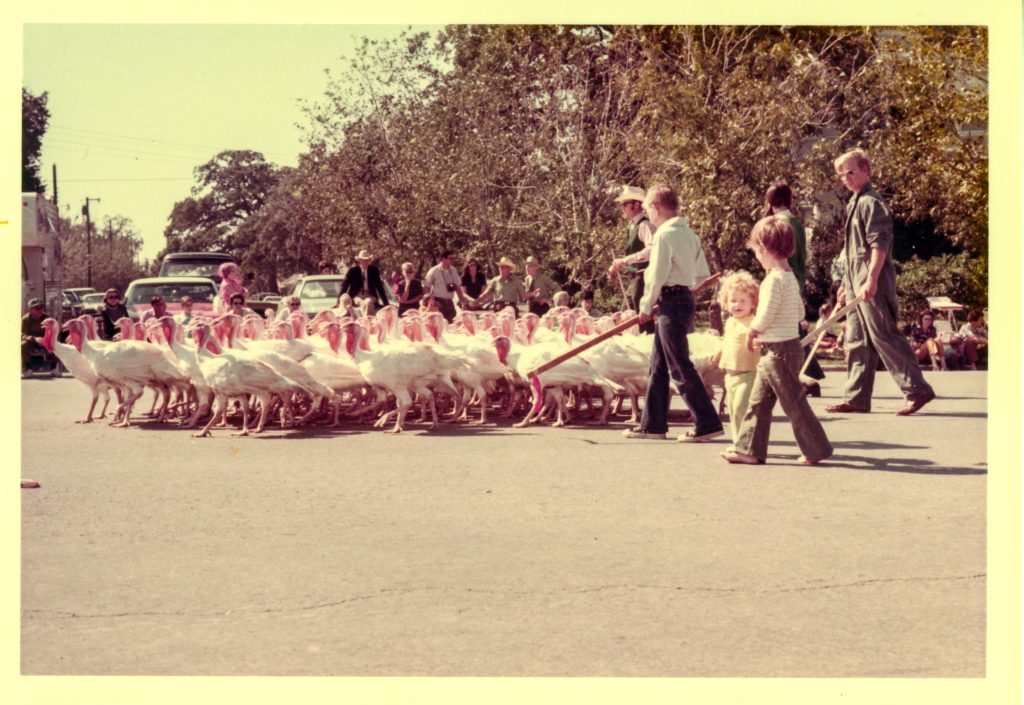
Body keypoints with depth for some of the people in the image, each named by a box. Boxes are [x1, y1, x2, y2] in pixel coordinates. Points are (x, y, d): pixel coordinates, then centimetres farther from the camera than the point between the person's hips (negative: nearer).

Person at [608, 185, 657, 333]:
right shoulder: (634, 227, 16)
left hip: (645, 277, -10)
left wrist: (625, 260, -28)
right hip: (639, 277, 10)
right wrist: (620, 268, 8)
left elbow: (652, 250, -29)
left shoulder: (644, 225, -13)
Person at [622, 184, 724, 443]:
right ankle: (652, 424, 19)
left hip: (671, 302, -10)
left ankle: (708, 423, -9)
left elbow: (657, 277, -16)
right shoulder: (689, 234, 13)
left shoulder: (665, 235, -15)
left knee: (680, 367, -8)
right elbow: (703, 274, 15)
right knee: (659, 366, 14)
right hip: (685, 297, 10)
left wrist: (646, 307, -5)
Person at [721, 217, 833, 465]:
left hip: (778, 351, -10)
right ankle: (750, 449, 15)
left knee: (794, 403, -1)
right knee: (758, 402, 12)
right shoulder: (790, 277, 10)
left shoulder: (774, 279, -20)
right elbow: (800, 313, 15)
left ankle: (816, 449, 8)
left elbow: (765, 317, -22)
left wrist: (751, 331, -2)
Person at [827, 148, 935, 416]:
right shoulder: (854, 204, 19)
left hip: (872, 284, -10)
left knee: (884, 337, -8)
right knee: (856, 341, 9)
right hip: (856, 283, 10)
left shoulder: (871, 203, -11)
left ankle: (917, 390, -3)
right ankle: (857, 398, 12)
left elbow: (880, 244, -19)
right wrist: (847, 284, 25)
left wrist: (871, 280, -26)